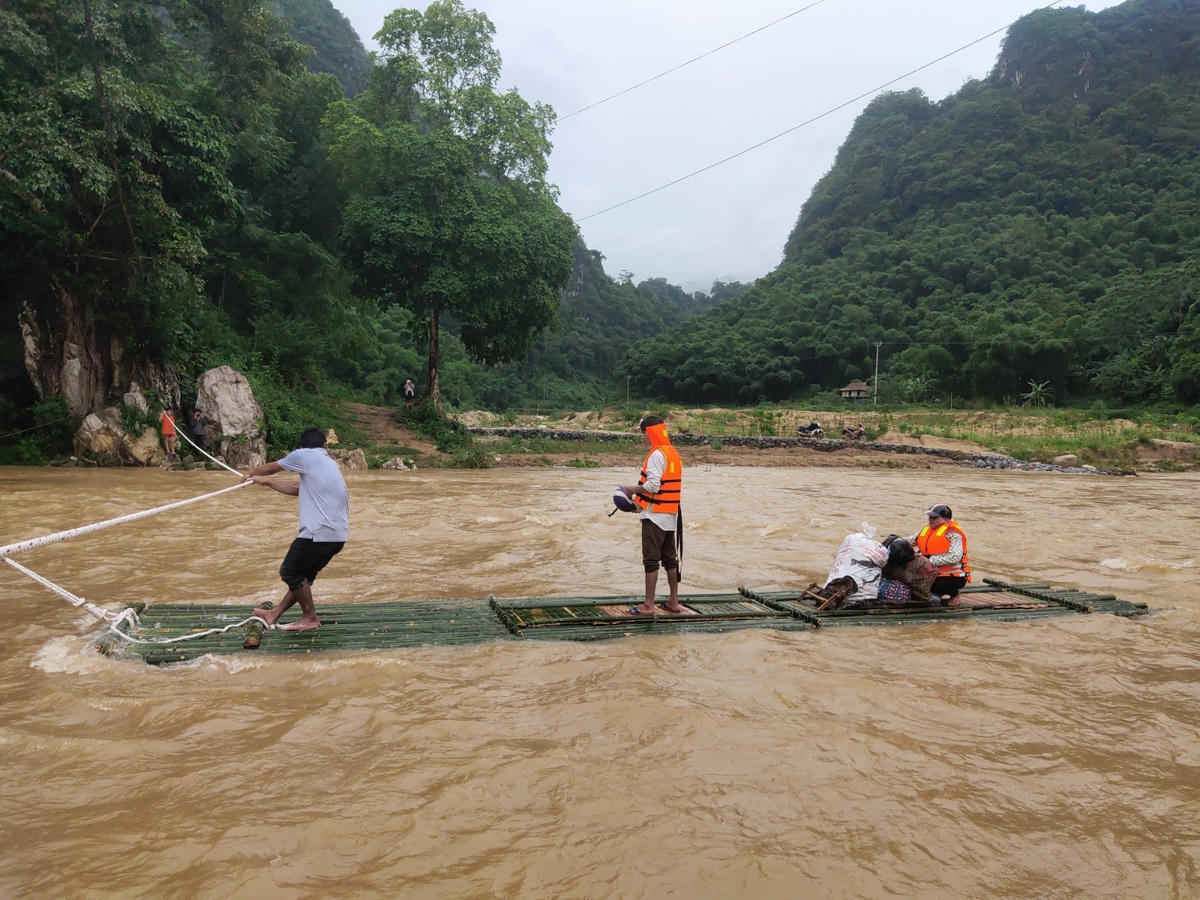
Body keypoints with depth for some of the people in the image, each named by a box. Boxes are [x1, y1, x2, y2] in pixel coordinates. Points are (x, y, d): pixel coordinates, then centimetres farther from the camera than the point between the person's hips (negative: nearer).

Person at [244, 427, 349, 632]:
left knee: (290, 572, 9)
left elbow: (271, 467, 17)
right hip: (339, 534, 8)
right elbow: (297, 489, 30)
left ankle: (310, 618, 15)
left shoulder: (303, 455, 1)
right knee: (304, 574, 19)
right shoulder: (329, 462, 23)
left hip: (320, 532, -8)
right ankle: (275, 614, 30)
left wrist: (252, 473, 38)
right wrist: (266, 482, 39)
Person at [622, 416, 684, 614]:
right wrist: (639, 493, 14)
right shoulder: (675, 454, 13)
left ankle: (648, 605, 0)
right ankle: (674, 602, 21)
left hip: (655, 515, -9)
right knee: (670, 558, 14)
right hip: (672, 515, 9)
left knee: (651, 560, -3)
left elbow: (653, 485, -22)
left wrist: (633, 489, -5)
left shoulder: (657, 454, -15)